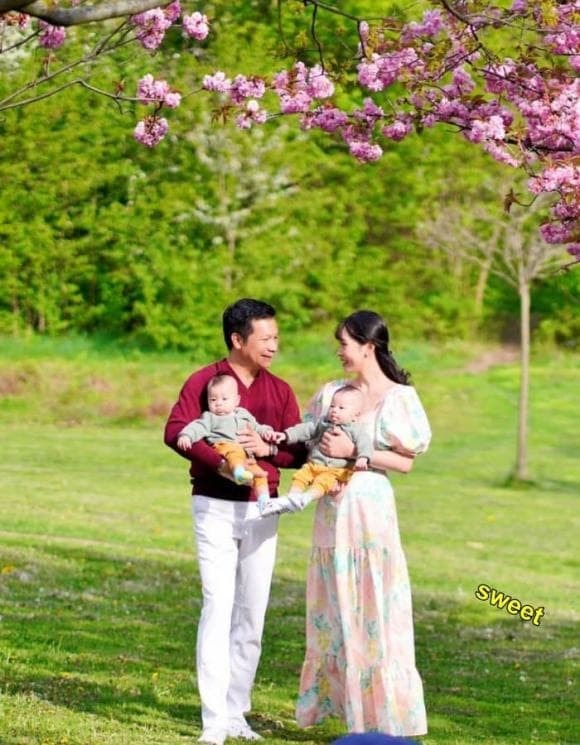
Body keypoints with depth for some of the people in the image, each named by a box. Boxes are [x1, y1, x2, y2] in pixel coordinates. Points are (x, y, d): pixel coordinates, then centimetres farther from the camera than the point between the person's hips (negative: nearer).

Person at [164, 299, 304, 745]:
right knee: (218, 606, -11)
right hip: (215, 507, -4)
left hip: (261, 510, 4)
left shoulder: (280, 391, 8)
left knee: (252, 613, 6)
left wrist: (268, 449, -17)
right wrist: (220, 461, -30)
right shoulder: (204, 381, -4)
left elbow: (299, 452, 4)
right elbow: (176, 432, -17)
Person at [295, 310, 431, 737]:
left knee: (375, 613, -5)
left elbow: (405, 462, -9)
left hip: (370, 507, -6)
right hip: (332, 509, 6)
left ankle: (392, 720, 1)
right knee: (336, 613, 8)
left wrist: (353, 451, -16)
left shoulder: (398, 397, -5)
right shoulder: (332, 393, 11)